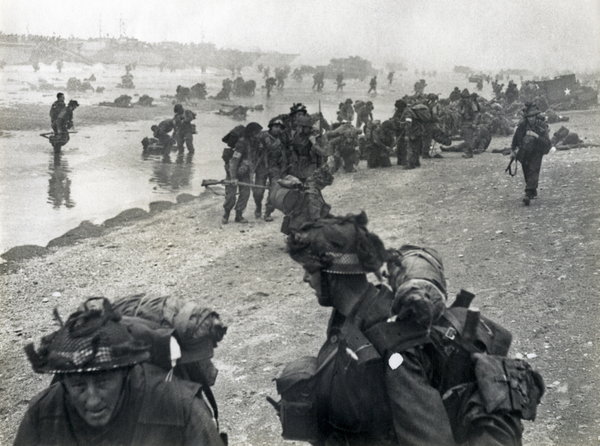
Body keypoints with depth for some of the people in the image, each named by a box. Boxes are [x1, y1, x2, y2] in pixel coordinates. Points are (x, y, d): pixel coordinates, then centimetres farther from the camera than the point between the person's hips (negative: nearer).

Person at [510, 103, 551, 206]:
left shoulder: (542, 126, -20)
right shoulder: (522, 125, -14)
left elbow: (547, 143, -28)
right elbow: (516, 137, 5)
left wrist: (536, 136, -39)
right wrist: (512, 150, 9)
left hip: (536, 153, -3)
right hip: (524, 153, 3)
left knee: (533, 172, -19)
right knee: (527, 174, 13)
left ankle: (528, 195, -25)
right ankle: (533, 192, 36)